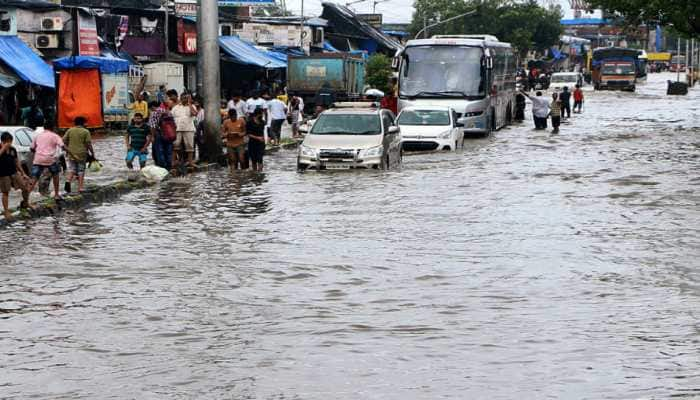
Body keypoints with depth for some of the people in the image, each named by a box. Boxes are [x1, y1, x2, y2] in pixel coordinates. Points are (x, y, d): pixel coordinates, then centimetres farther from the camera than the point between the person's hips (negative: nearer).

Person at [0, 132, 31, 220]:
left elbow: (17, 162, 14)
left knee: (25, 187, 0)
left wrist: (23, 173, 14)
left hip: (14, 173, 5)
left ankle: (25, 203, 25)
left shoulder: (13, 150, 7)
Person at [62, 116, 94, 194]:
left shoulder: (69, 131, 4)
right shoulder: (86, 132, -5)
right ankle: (80, 188, 6)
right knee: (81, 171, 6)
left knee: (71, 169, 11)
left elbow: (64, 141, 3)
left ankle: (68, 181, -16)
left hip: (71, 153, 2)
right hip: (82, 154, -2)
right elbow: (88, 144, -9)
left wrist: (67, 149, 16)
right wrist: (92, 152, 0)